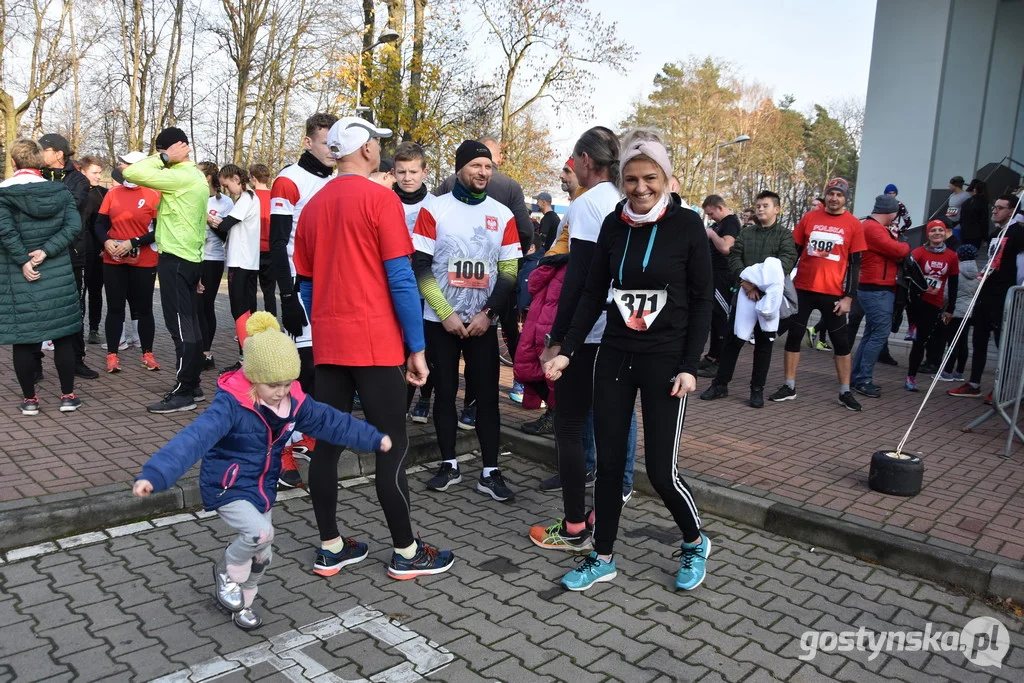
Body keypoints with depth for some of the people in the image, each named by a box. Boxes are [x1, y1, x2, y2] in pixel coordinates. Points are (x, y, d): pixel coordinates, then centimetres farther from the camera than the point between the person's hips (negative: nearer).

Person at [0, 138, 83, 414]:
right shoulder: (60, 191, 3)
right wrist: (46, 251, -11)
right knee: (63, 335, 8)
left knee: (23, 336, 6)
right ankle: (67, 396, 11)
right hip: (57, 274, 2)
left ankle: (29, 399, 12)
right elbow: (74, 226, -8)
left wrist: (23, 261, -12)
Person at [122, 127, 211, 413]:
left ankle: (182, 393, -3)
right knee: (191, 325, 12)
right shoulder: (197, 178, 16)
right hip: (191, 258, 10)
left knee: (180, 327, -7)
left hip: (175, 259, -10)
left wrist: (163, 158, -9)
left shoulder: (179, 177, -15)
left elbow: (131, 173, -19)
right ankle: (193, 385, 19)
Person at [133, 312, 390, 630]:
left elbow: (331, 421, 2)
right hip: (227, 488, -6)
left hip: (262, 488, 7)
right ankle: (227, 571, 6)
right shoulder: (231, 404, -28)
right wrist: (154, 475, -51)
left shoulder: (293, 400, -9)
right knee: (260, 532, -27)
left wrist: (374, 438, 6)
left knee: (262, 554, 14)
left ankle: (242, 602, 41)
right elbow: (194, 439, -39)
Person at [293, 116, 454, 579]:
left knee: (327, 443, 10)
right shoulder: (380, 199, -8)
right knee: (392, 446, 2)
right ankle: (406, 553, 11)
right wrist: (416, 347, -8)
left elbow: (307, 284, 15)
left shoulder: (313, 206, 12)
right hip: (376, 343, -6)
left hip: (327, 345, 7)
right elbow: (401, 278, -12)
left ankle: (330, 549, 19)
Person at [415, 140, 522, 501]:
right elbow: (420, 267, -5)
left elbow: (509, 272, 4)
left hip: (482, 322, 1)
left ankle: (490, 472, 9)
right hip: (440, 320, -1)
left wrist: (487, 314, -7)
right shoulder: (434, 210, -2)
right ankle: (449, 464, 20)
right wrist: (446, 314, -11)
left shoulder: (503, 215, 4)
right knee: (444, 391, 7)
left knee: (487, 395, 1)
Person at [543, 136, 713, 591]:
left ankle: (695, 545, 27)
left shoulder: (687, 225, -6)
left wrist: (689, 366, -10)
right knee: (608, 462, 7)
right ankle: (603, 558, 24)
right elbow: (593, 293, 7)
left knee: (661, 470, -2)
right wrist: (567, 351, 1)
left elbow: (701, 301, -4)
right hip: (614, 357, 4)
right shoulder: (613, 225, 4)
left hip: (665, 360, -4)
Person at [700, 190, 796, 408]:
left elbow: (786, 262, -9)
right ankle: (720, 384, 12)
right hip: (743, 293, 2)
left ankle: (757, 389, 13)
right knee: (732, 339, 4)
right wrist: (744, 280, -16)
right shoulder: (745, 232, 13)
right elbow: (734, 257, 3)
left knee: (763, 343, 4)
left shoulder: (785, 235, 4)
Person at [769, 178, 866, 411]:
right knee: (794, 336, 5)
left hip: (833, 293, -1)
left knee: (841, 341, 5)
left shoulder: (854, 225, 0)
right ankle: (789, 387, 17)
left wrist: (848, 297, -6)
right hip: (803, 289, 2)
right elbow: (793, 252, 8)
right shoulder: (809, 218, 3)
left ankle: (845, 392, 17)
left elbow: (855, 264, 0)